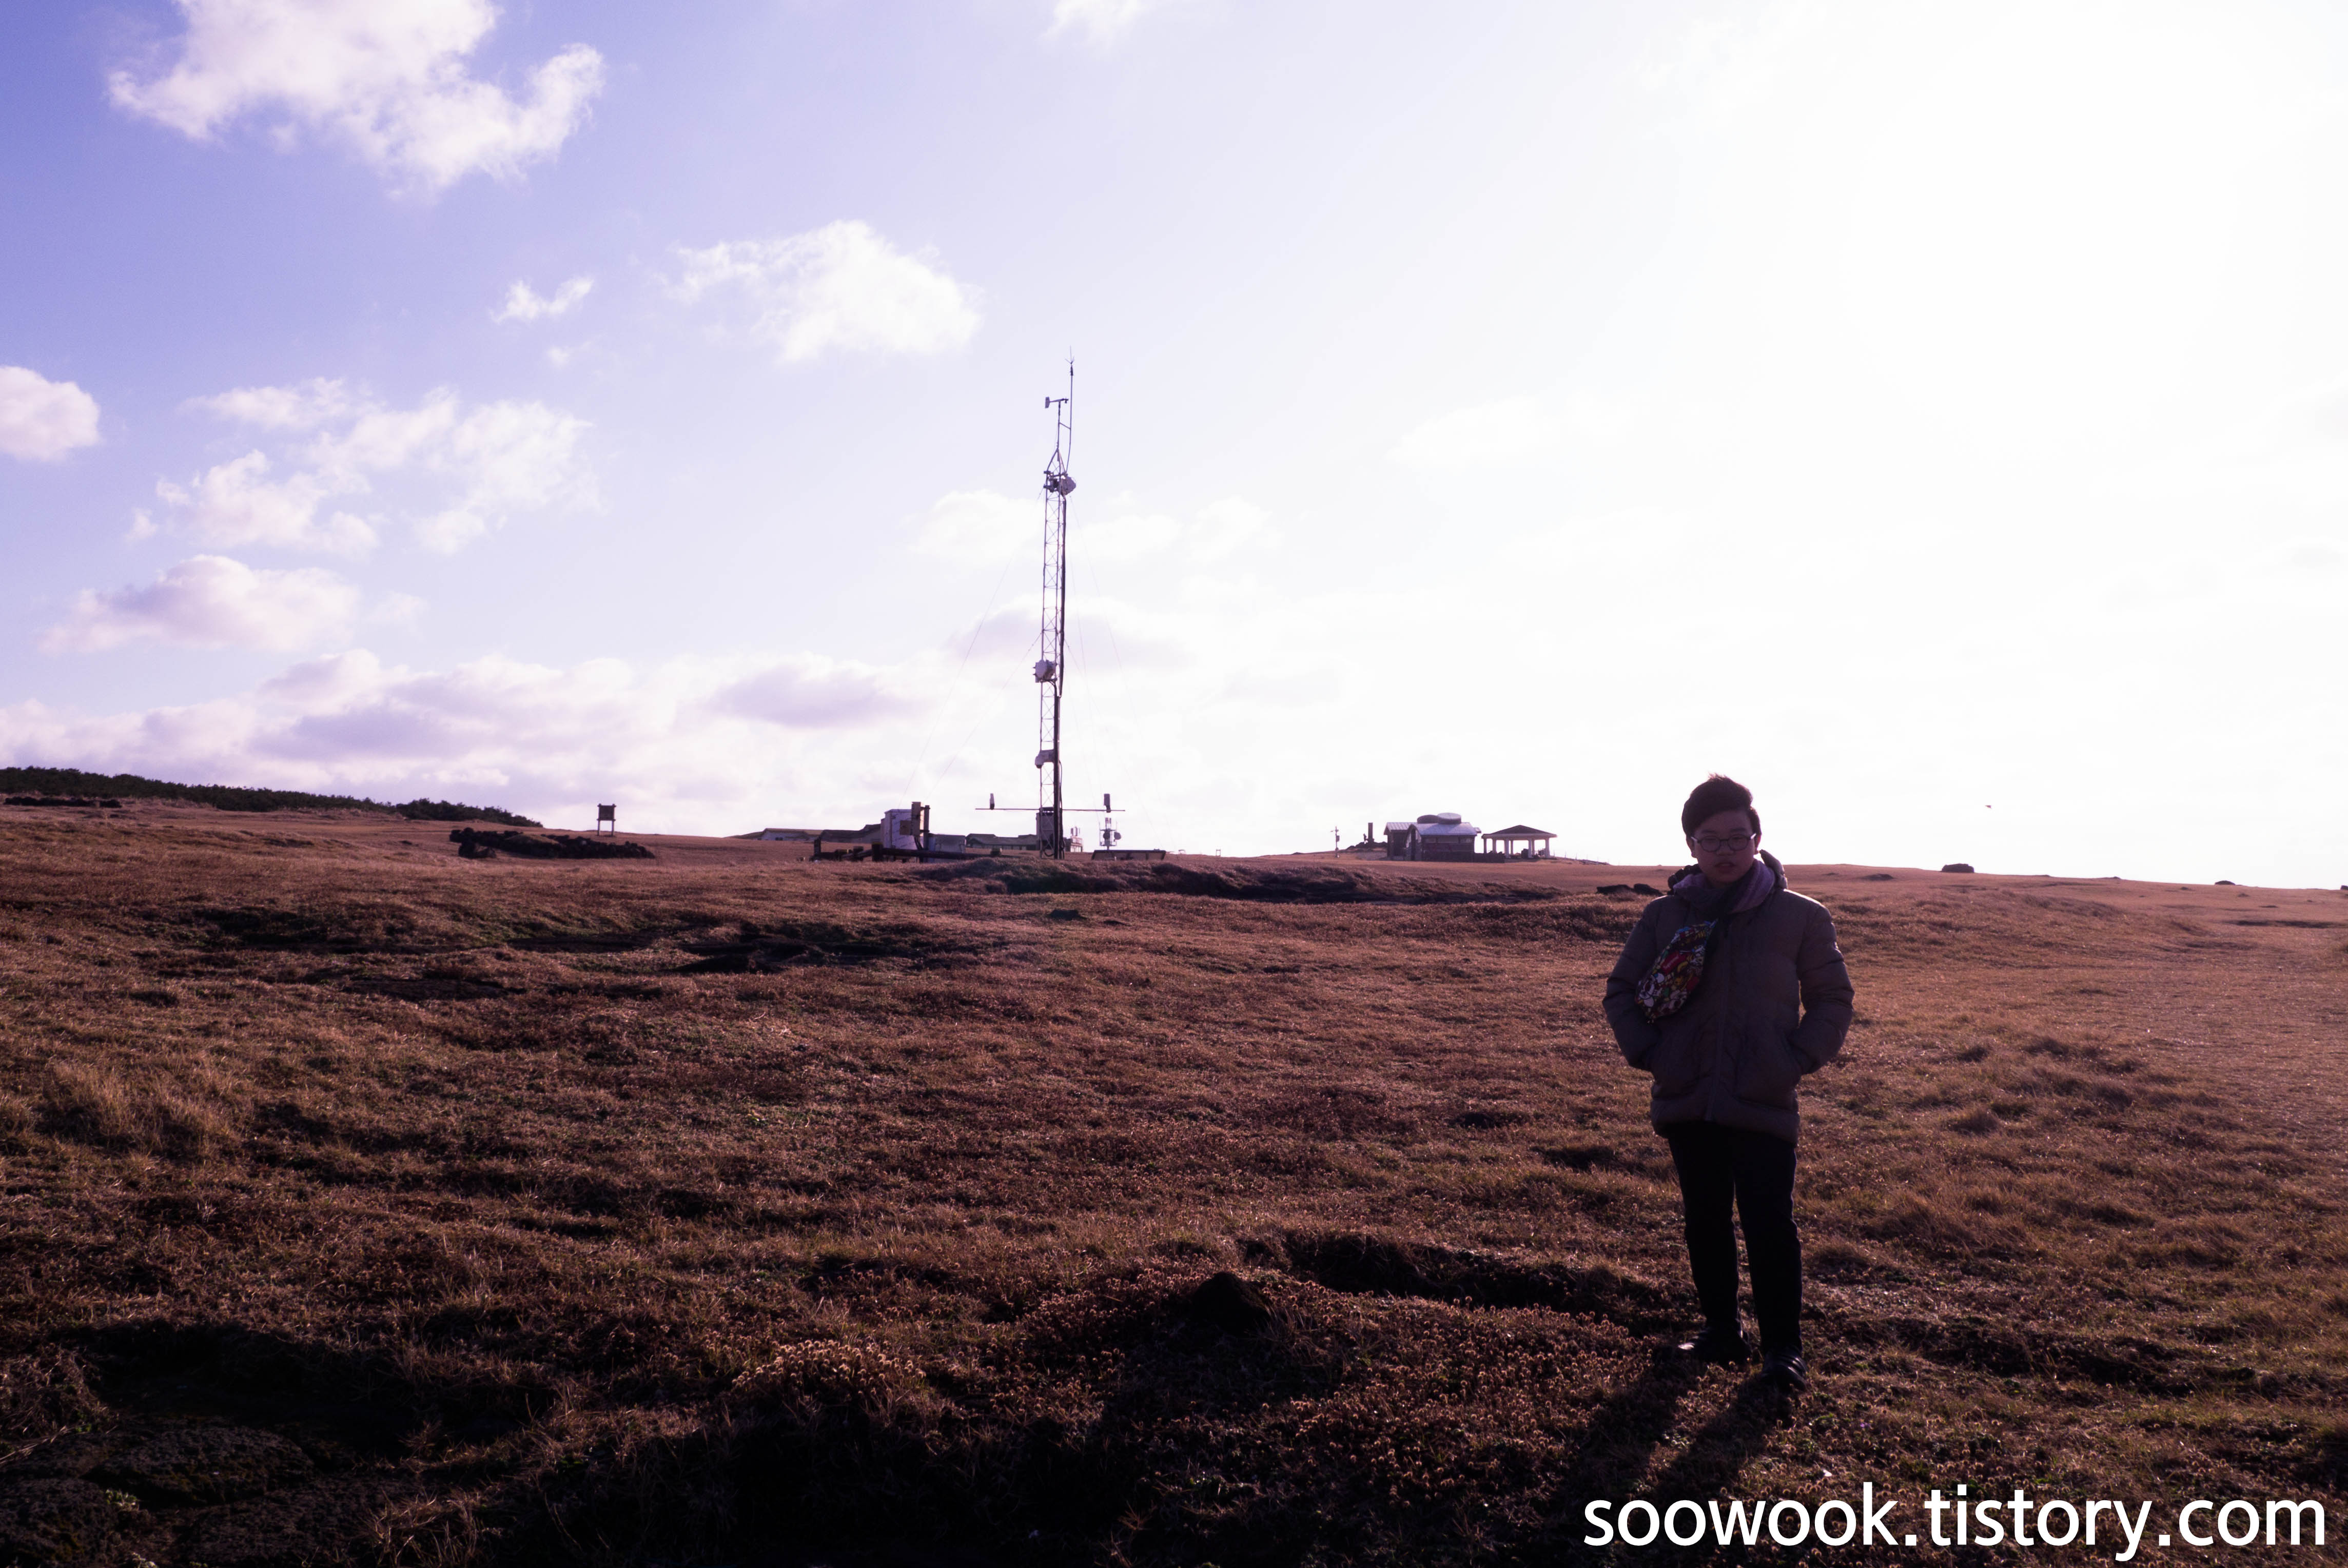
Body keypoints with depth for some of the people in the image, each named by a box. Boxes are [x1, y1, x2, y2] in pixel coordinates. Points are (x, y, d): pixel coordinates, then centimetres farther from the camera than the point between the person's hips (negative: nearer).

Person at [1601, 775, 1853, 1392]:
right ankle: (1720, 1331, 29)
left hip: (1765, 1107, -3)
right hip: (1686, 1103, 3)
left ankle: (1783, 1347, 13)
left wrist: (1798, 1061, -5)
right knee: (1706, 1223, 14)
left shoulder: (1800, 917, -1)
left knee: (1771, 1226, -3)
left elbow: (1833, 1000, 7)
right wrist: (1647, 1052, -2)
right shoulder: (1666, 916, 3)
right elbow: (1621, 991, 11)